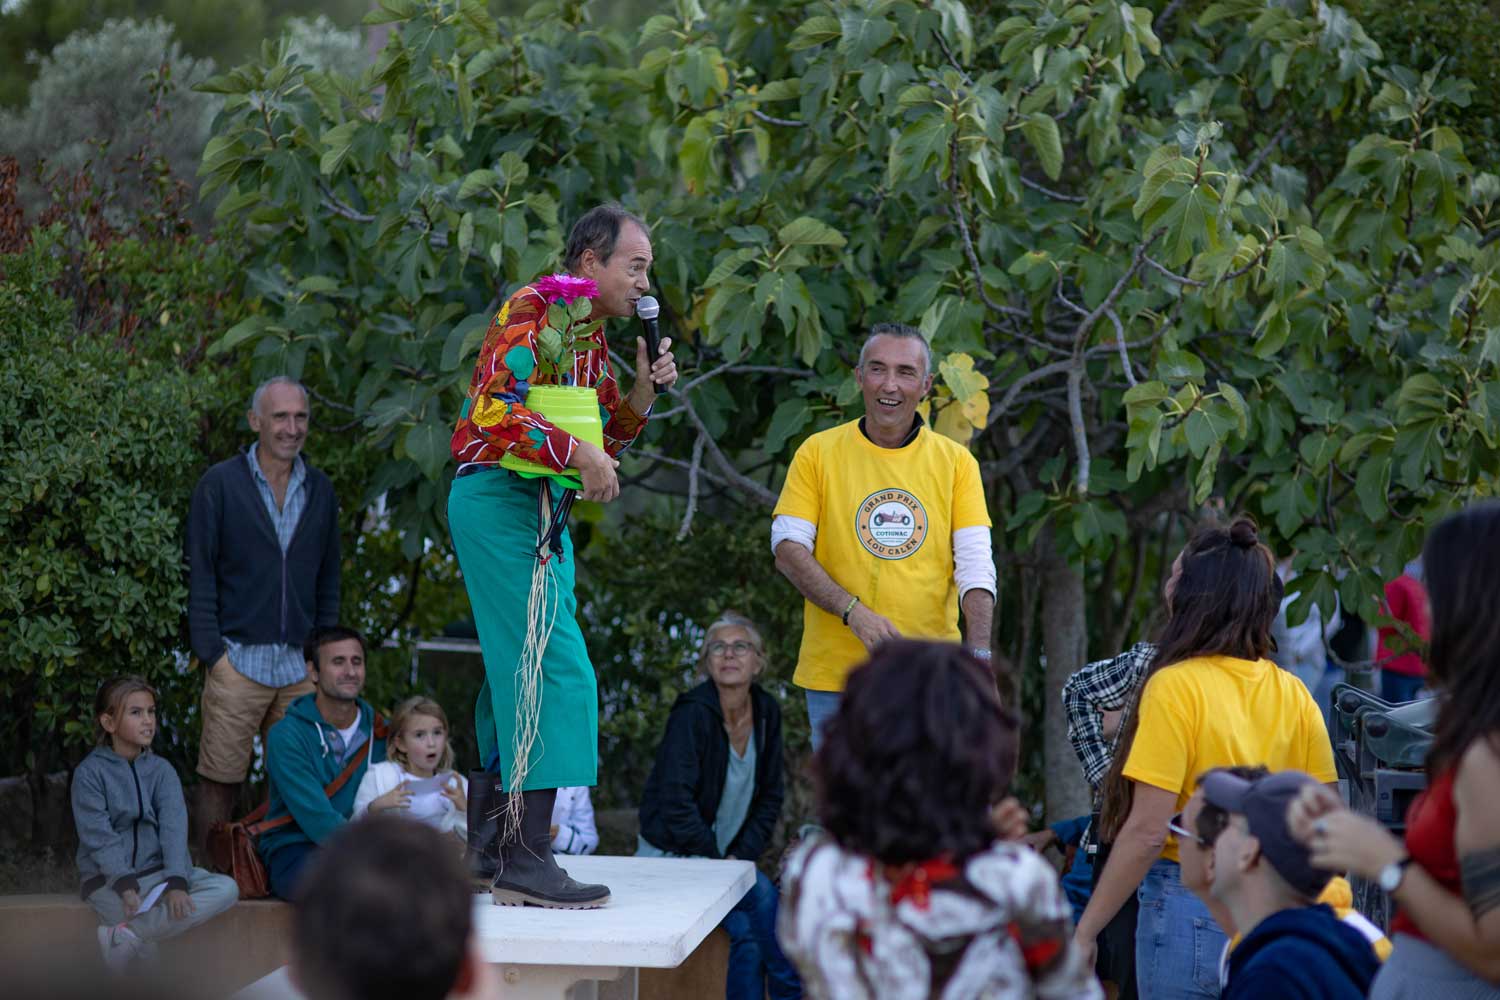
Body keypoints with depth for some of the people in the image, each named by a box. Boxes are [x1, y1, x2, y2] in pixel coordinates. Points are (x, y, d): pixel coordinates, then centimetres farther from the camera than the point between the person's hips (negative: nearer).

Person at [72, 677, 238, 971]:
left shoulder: (161, 770, 7)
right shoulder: (89, 773, -3)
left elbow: (174, 827, -7)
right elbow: (99, 837, -13)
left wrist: (176, 882, -23)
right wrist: (126, 885, -27)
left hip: (157, 871, 6)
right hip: (108, 880, -6)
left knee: (227, 889, -21)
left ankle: (125, 935, -24)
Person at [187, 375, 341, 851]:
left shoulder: (320, 490, 11)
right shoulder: (220, 484, 0)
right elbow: (200, 574, -1)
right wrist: (211, 651, -8)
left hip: (301, 664, 4)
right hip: (238, 659, -3)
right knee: (220, 780, -1)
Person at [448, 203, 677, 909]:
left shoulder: (590, 334, 18)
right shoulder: (532, 312, -12)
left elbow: (604, 438, 23)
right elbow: (494, 409, -25)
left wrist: (644, 389, 7)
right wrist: (582, 456, -24)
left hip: (540, 509, 10)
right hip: (499, 499, -10)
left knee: (516, 674, 13)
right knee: (553, 669, -15)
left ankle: (487, 847, 20)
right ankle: (525, 863, -16)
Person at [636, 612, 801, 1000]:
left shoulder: (766, 713, 3)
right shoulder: (692, 713, -18)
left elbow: (770, 797, 9)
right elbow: (676, 805, -20)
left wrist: (741, 856, -4)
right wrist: (717, 862, -16)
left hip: (724, 855, 5)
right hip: (670, 857, -5)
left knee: (747, 932, -24)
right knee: (762, 894, -27)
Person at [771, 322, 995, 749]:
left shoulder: (956, 461, 6)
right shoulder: (817, 453, 4)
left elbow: (975, 565, -1)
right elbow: (788, 548, -3)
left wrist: (979, 654, -16)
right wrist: (854, 611, -18)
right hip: (836, 674, -1)